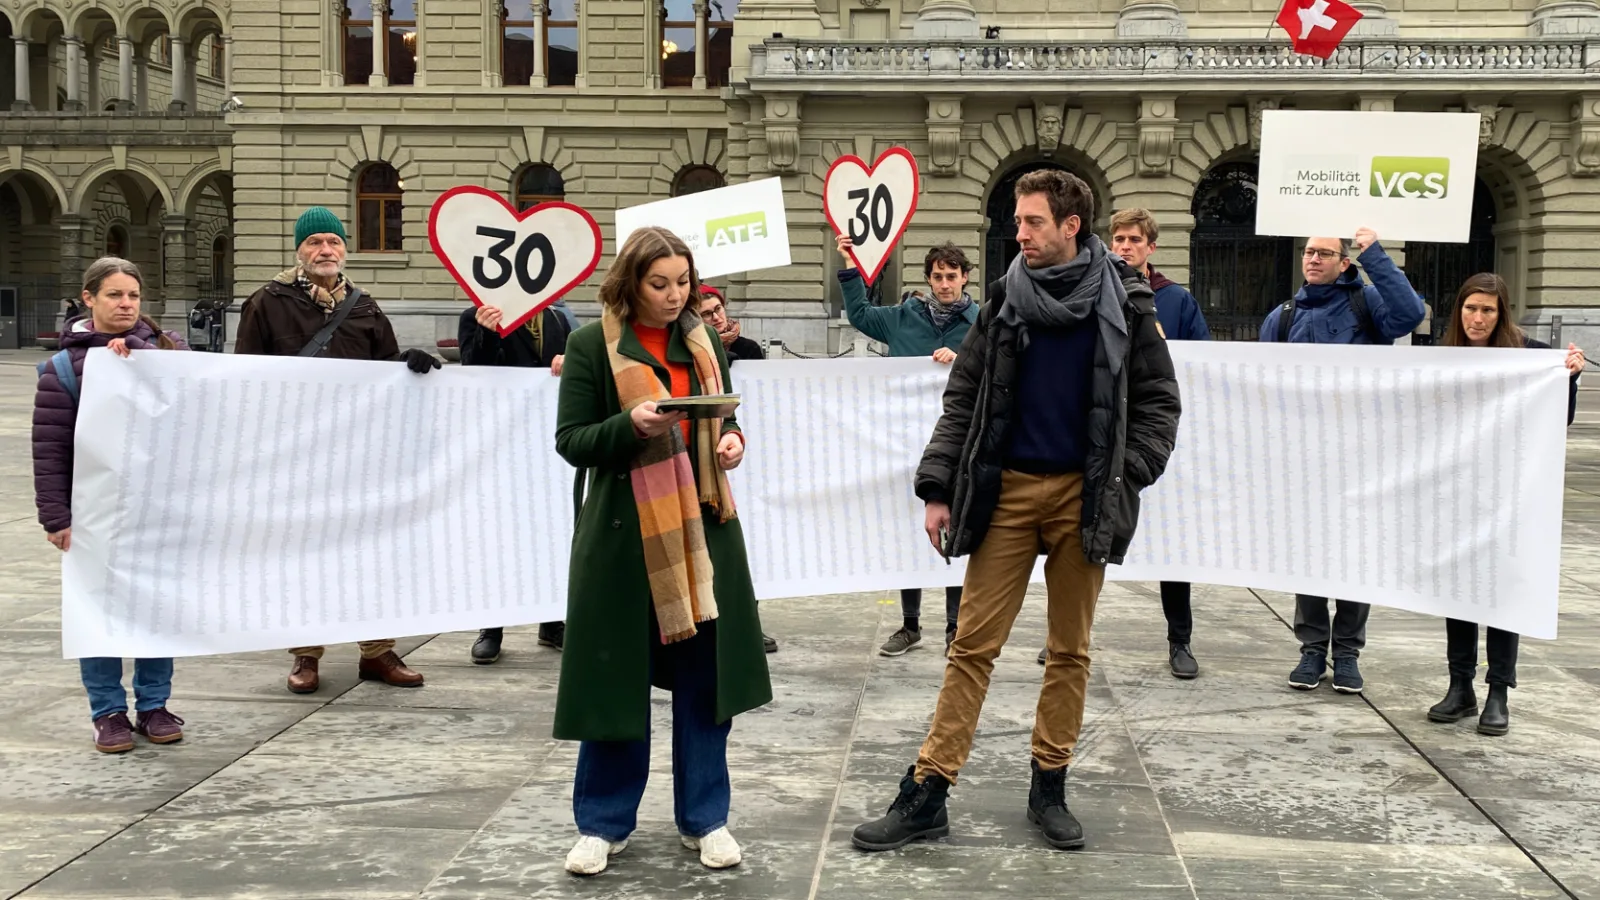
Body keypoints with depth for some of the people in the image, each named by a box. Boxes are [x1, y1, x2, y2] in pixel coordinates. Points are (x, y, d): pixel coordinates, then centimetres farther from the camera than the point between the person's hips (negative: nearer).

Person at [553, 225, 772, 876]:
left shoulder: (705, 342, 9)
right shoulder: (590, 345, -4)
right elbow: (571, 441, -5)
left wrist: (732, 440, -4)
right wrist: (630, 425, -23)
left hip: (702, 527, 4)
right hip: (624, 531, -4)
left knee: (704, 674, 7)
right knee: (618, 677, 4)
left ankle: (703, 818, 20)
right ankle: (604, 823, 18)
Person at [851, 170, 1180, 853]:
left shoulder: (1122, 303, 0)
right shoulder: (1006, 300, 5)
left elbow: (1158, 400, 3)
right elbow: (962, 400, 6)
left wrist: (1125, 474, -9)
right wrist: (938, 489, 1)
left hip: (1083, 495, 0)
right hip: (1006, 490, 1)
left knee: (1070, 648, 9)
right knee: (973, 644, 0)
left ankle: (1049, 788, 21)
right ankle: (927, 793, 4)